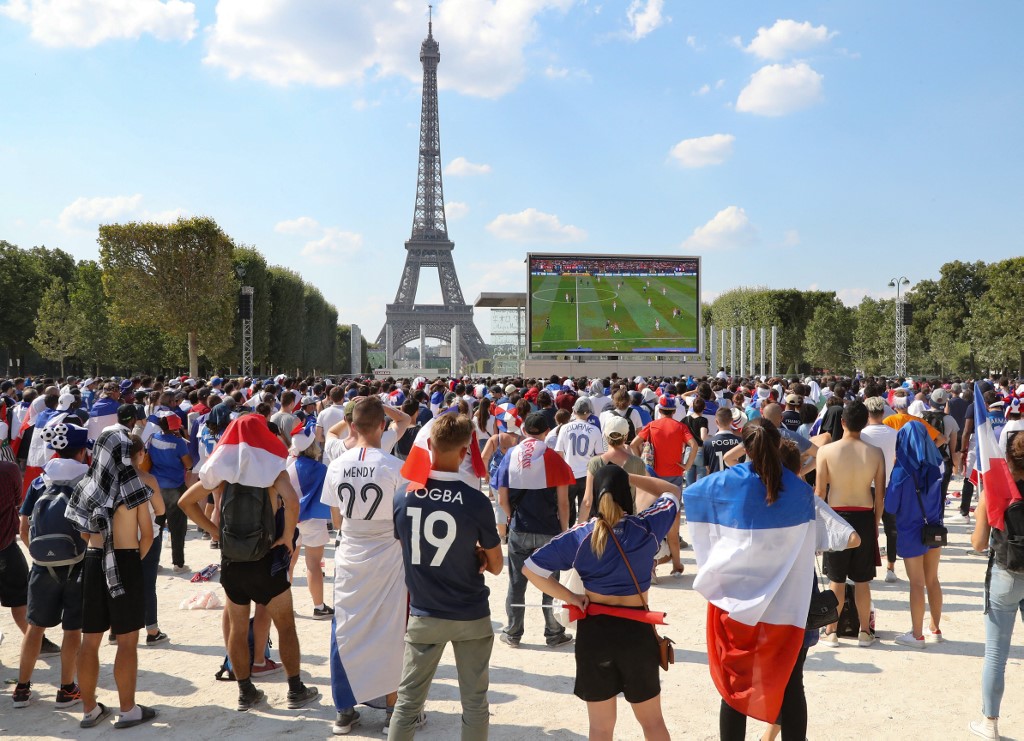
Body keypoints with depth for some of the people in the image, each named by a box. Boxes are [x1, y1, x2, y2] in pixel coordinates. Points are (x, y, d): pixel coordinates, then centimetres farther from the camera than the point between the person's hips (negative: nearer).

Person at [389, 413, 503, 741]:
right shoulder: (476, 501, -16)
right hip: (471, 616, -2)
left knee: (408, 700, 13)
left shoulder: (404, 496, -8)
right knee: (474, 701, 13)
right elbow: (495, 566, -6)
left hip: (423, 615, 2)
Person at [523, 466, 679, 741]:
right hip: (637, 631, 0)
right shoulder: (647, 527, -9)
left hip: (594, 631, 0)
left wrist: (569, 598, -5)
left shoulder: (579, 536, -9)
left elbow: (530, 568, -10)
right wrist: (628, 478, 7)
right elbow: (672, 492, 11)